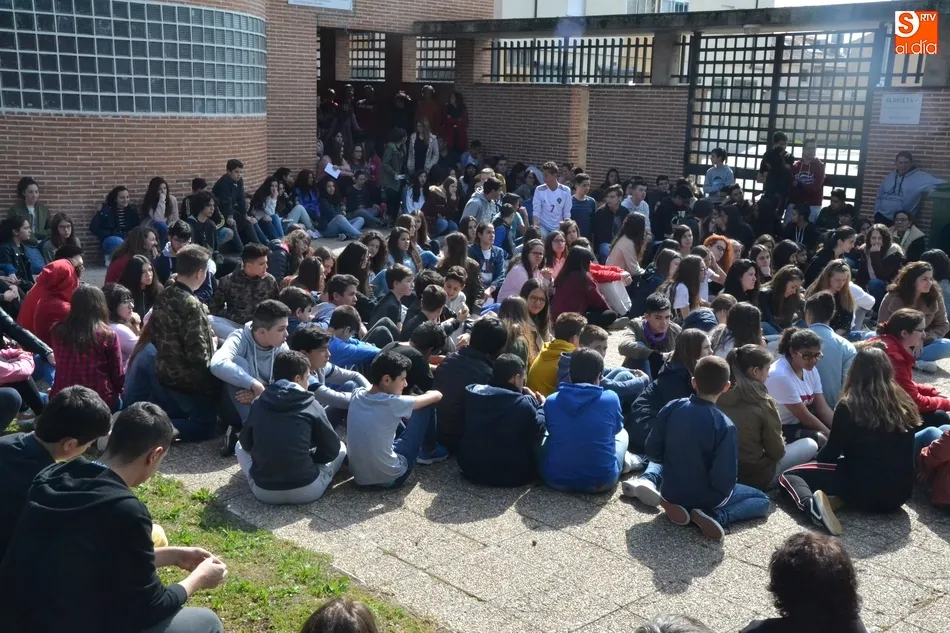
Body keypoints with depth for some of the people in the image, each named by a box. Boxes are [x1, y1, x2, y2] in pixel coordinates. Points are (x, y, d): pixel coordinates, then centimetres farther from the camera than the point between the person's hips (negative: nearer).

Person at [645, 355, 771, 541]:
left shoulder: (671, 408, -15)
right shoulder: (725, 427, -25)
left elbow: (652, 452, -6)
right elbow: (725, 482, -24)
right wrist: (725, 487, -1)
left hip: (671, 491, 4)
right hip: (706, 496, -4)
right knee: (763, 501, 20)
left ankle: (679, 504, 6)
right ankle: (715, 516, -6)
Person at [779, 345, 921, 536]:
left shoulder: (848, 407, -11)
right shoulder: (904, 403, 4)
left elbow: (832, 452, -1)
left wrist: (817, 460, 21)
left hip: (864, 492, -5)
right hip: (900, 493, 5)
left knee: (788, 476, 11)